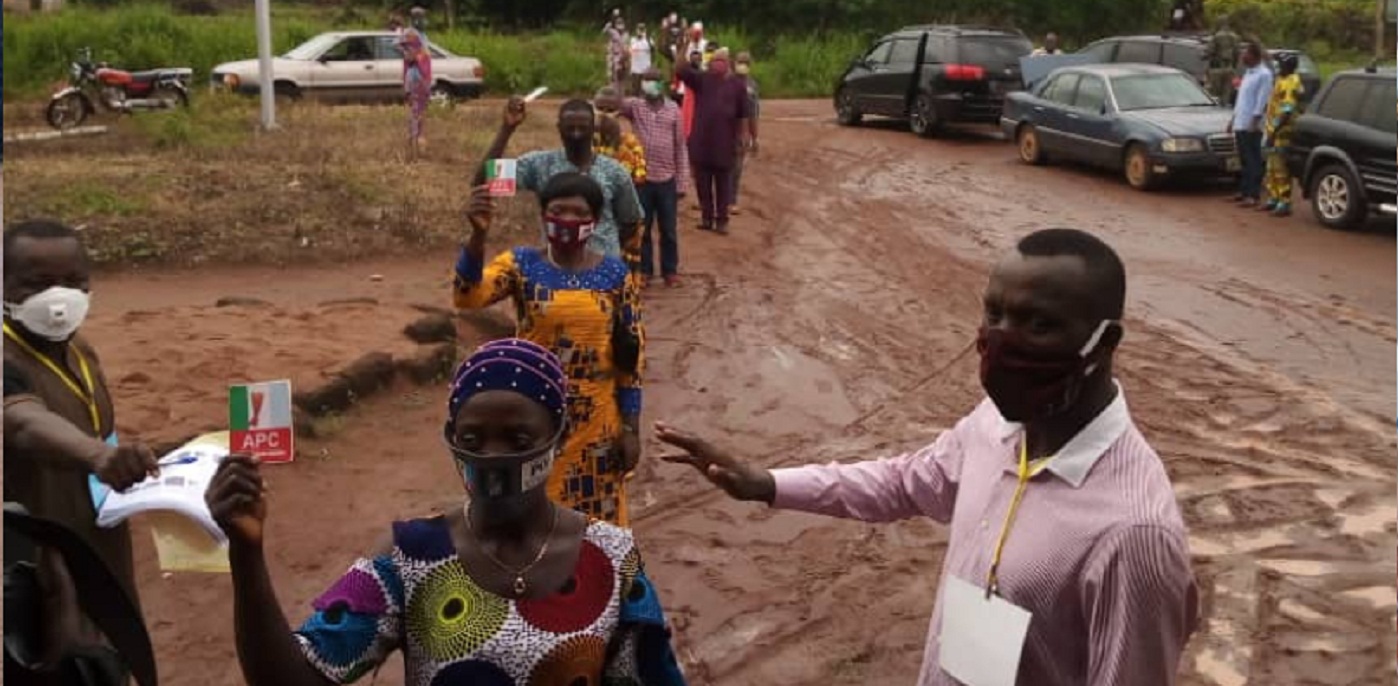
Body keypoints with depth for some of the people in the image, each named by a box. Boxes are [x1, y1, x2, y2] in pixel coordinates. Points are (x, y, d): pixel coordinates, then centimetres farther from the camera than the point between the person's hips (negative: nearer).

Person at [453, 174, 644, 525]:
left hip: (596, 420, 1)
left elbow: (631, 355, 0)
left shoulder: (615, 273, -3)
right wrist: (478, 234, -41)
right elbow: (467, 297, -25)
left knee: (597, 525, 13)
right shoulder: (522, 264, -6)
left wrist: (631, 429, -2)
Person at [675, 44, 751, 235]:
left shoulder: (737, 85, 2)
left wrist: (743, 135, 4)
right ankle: (706, 217, 20)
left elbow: (743, 115, 6)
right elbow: (681, 70, -13)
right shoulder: (701, 79, 2)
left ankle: (722, 220, 14)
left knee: (723, 183, 6)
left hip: (724, 143, -1)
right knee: (703, 182, 8)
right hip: (701, 141, 1)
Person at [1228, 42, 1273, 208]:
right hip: (1240, 124, 9)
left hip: (1251, 126, -9)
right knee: (1244, 160, 13)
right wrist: (1233, 119, 22)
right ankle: (1243, 191, 19)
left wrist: (1255, 122, -20)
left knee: (1253, 161, -6)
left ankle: (1253, 195, -6)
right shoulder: (1248, 73, 18)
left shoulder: (1264, 74, -11)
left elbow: (1262, 101, -16)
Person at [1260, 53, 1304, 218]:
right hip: (1274, 131, 10)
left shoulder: (1291, 83, -13)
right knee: (1272, 168, 16)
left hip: (1283, 132, -10)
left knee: (1281, 169, -9)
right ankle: (1273, 199, 25)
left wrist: (1275, 129, -22)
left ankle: (1284, 204, -8)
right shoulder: (1281, 80, 17)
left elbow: (1287, 111, -20)